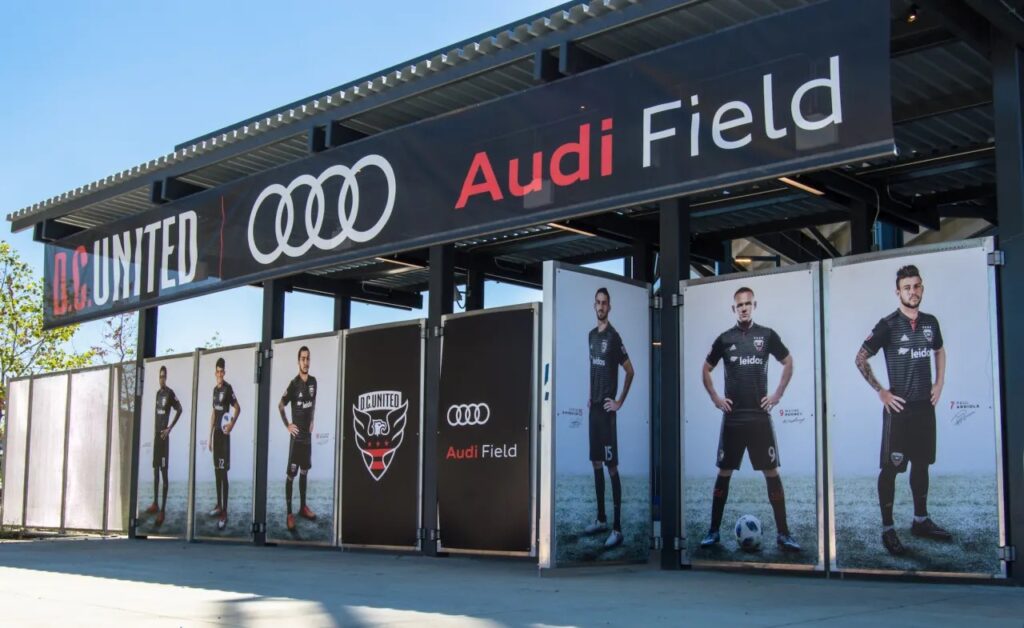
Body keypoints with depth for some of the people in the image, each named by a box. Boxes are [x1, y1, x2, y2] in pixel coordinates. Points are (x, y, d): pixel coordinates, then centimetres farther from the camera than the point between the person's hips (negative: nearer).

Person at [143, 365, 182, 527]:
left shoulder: (170, 393, -10)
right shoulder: (158, 393, 15)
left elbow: (179, 410, -14)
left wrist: (169, 428, -14)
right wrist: (154, 431, 18)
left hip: (164, 435, -9)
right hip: (156, 434, 9)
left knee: (164, 471, -9)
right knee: (155, 469, 13)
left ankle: (163, 510, -9)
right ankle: (155, 504, 23)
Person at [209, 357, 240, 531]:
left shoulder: (228, 388, -10)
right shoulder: (215, 389, 14)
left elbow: (237, 408, -14)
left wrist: (232, 423, -29)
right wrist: (210, 435, 18)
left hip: (224, 433, -8)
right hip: (216, 433, 8)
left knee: (223, 472, -10)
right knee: (216, 471, 14)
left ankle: (224, 513, -11)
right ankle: (219, 506, 24)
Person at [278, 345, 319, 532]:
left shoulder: (313, 381, 3)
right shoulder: (294, 384, -15)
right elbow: (280, 406, -8)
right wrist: (287, 425, -11)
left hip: (308, 434, 6)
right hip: (296, 435, -6)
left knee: (304, 471, 15)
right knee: (291, 473, -3)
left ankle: (303, 506, 26)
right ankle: (289, 513, 1)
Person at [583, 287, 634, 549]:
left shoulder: (614, 337, -11)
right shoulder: (592, 335, 13)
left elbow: (630, 371, -12)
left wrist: (620, 402, -11)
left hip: (607, 409, -8)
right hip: (594, 407, 8)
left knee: (612, 466, -8)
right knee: (596, 463, 13)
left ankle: (617, 529, -7)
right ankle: (601, 519, 24)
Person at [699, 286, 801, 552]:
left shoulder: (767, 335, 3)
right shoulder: (724, 338, 5)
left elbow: (788, 362, 12)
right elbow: (706, 369, 15)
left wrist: (777, 394, 4)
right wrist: (714, 397, 4)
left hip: (760, 416, -1)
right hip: (732, 417, 1)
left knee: (772, 473, -2)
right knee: (724, 473, 4)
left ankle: (783, 533, 4)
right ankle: (714, 531, 10)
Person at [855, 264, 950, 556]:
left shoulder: (930, 322, 6)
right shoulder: (888, 325, -10)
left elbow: (939, 351, 25)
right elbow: (860, 359, -8)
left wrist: (939, 384, 13)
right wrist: (881, 391, -10)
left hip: (925, 406, 6)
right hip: (899, 408, -6)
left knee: (921, 464, 15)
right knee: (890, 468, -2)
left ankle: (921, 520, 28)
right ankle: (887, 529, 3)